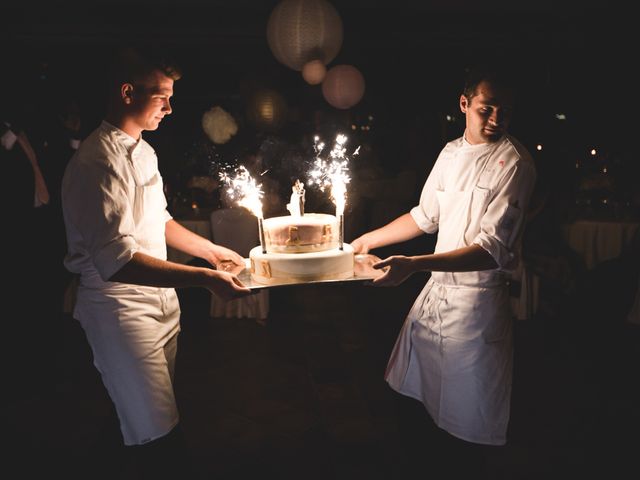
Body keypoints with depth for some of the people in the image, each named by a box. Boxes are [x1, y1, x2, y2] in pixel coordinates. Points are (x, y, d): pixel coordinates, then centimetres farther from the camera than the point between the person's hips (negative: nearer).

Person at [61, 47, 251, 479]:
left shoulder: (143, 151, 9)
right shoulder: (98, 162, -21)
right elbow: (115, 260, -27)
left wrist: (211, 250, 13)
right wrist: (204, 278, -30)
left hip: (161, 297, 9)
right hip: (121, 308, -8)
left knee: (165, 415, 21)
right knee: (155, 432, 2)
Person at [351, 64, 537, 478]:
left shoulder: (515, 163, -16)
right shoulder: (452, 152, 5)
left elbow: (493, 250, -24)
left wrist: (414, 265, -34)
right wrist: (369, 239, 15)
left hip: (478, 297, -7)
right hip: (438, 286, 7)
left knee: (466, 414, 7)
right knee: (422, 387, 24)